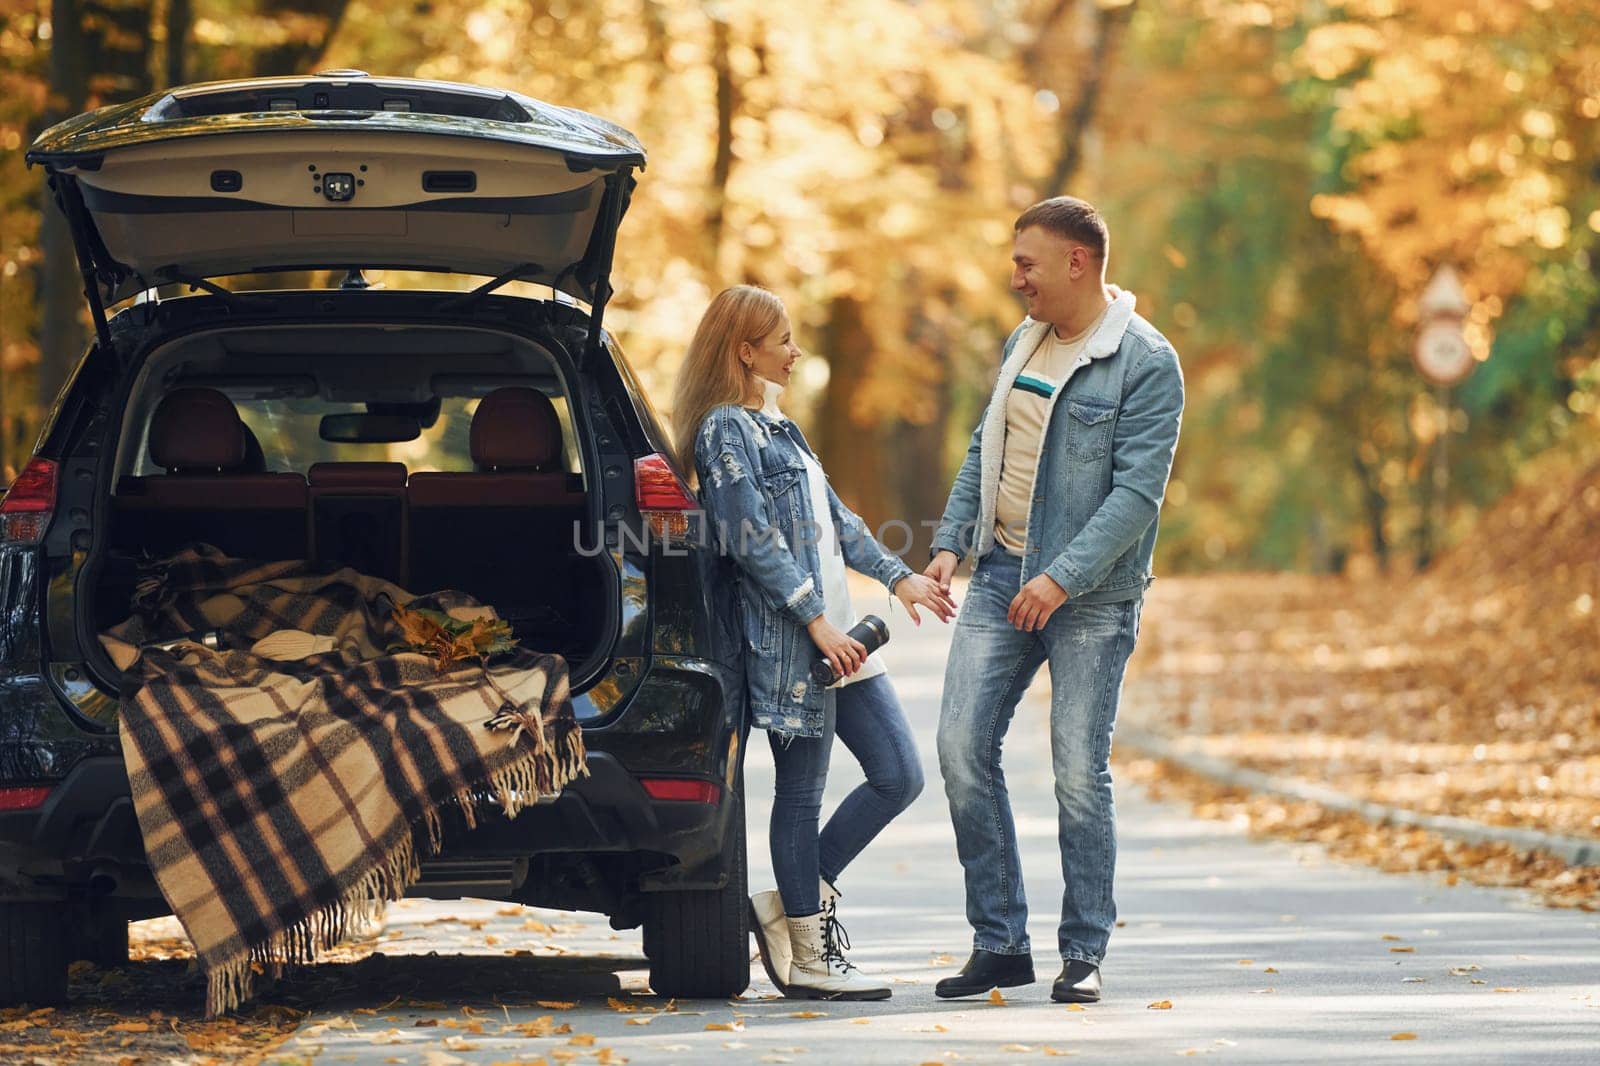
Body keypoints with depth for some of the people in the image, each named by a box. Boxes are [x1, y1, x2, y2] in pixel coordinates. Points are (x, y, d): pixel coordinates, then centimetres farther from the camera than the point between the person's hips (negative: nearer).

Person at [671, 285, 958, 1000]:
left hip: (836, 634, 9)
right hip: (787, 641, -9)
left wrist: (896, 577, 20)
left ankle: (792, 904, 14)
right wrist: (813, 619, -19)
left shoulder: (775, 426, 20)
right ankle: (807, 958, 5)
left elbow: (832, 517, 25)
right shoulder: (726, 430, -10)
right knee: (802, 792, -3)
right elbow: (752, 540, -17)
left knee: (899, 777, 5)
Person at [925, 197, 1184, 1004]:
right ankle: (999, 941, 5)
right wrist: (950, 541, 7)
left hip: (1089, 596, -6)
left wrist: (1062, 578, -23)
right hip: (1002, 574, 6)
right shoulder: (1023, 342, 13)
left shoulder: (1146, 363, -10)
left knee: (1080, 770, -4)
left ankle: (1084, 953, 7)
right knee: (961, 747, -3)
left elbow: (1138, 490, -16)